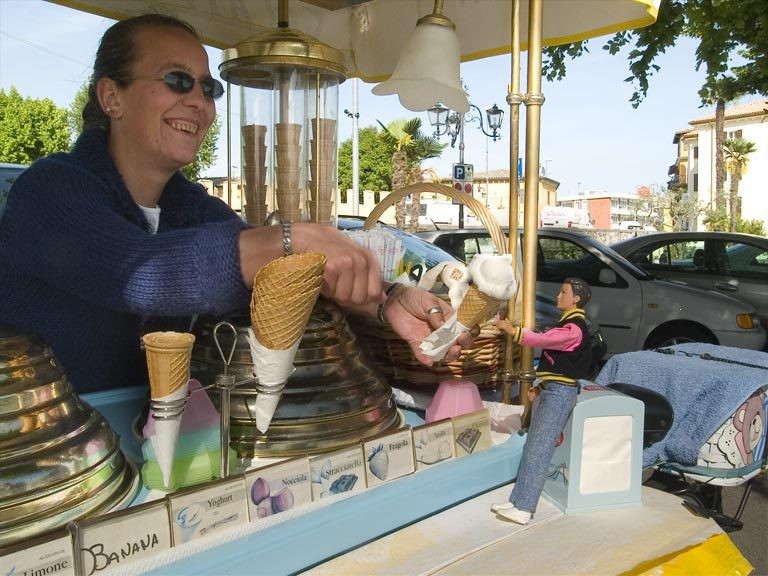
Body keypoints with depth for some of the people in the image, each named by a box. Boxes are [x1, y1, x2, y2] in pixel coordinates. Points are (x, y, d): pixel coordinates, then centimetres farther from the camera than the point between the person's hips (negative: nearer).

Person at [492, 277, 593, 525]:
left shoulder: (574, 328, -15)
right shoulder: (567, 323, 18)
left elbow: (543, 339, -26)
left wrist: (513, 330, -24)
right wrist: (542, 385, 16)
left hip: (560, 393, -10)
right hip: (552, 391, 10)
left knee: (538, 451, -10)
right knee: (532, 449, 10)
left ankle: (524, 509, -7)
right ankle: (517, 502, 14)